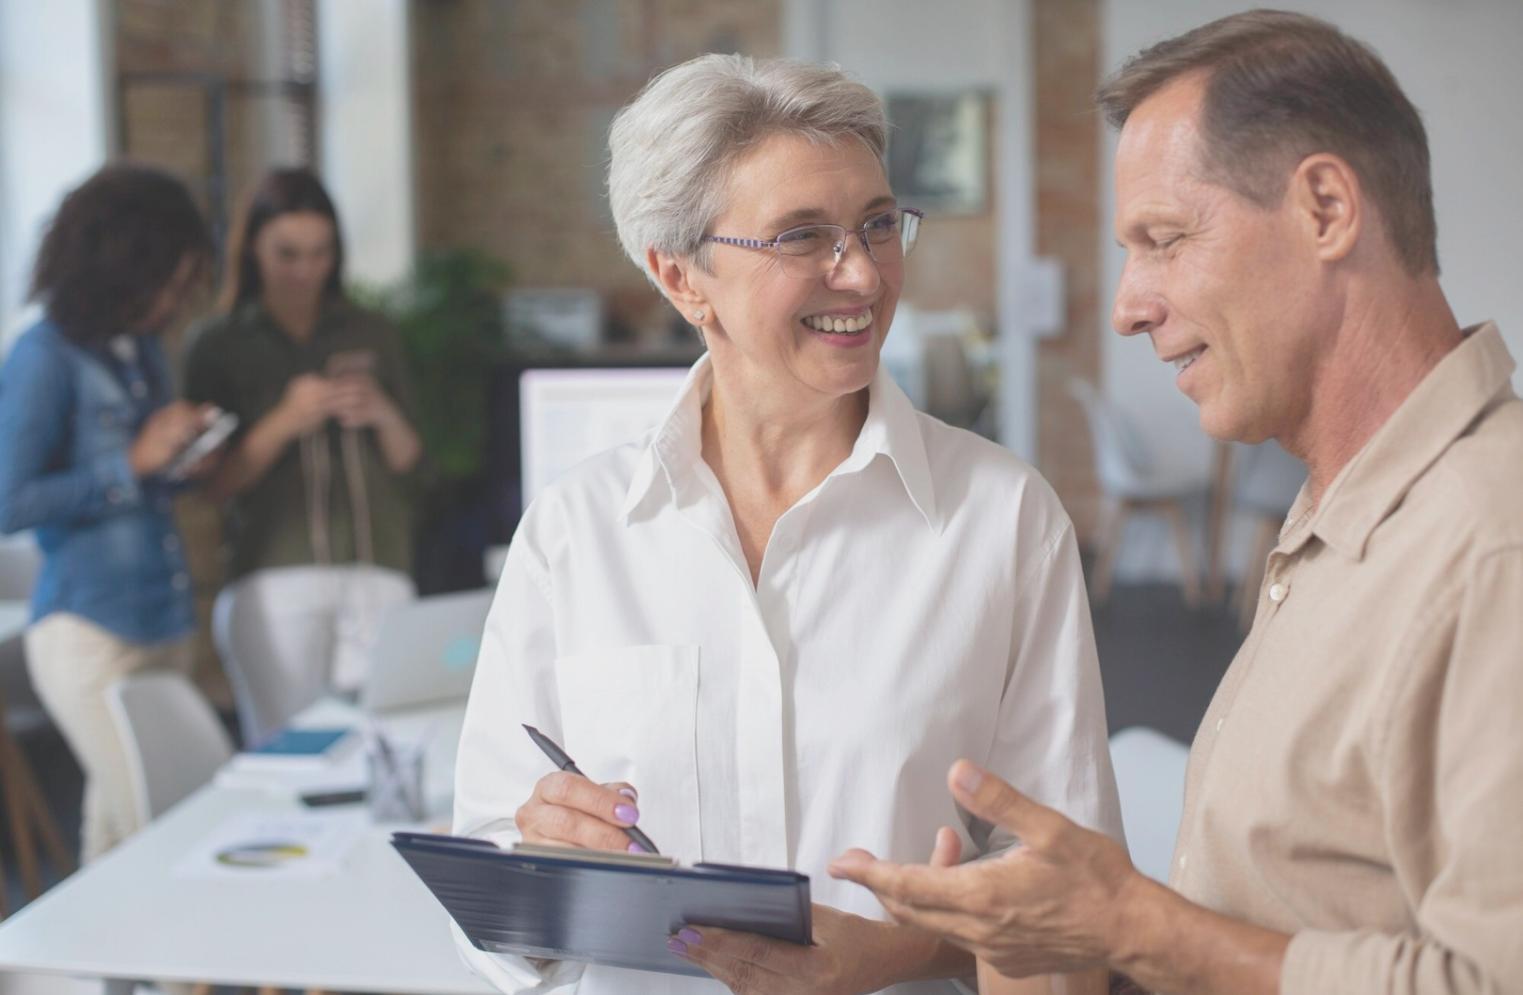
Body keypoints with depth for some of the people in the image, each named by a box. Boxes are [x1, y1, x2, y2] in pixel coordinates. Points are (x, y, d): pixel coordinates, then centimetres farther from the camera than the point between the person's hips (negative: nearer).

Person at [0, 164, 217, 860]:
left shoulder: (140, 347, 10)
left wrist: (185, 458, 1)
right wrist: (136, 462, -15)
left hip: (161, 627, 7)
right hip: (89, 637, -7)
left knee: (120, 826, 14)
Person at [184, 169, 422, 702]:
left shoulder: (372, 334, 13)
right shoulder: (220, 346, 7)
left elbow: (408, 462, 15)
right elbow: (216, 482, 0)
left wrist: (384, 416, -5)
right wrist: (285, 423, -13)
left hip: (379, 567, 2)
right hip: (280, 572, -2)